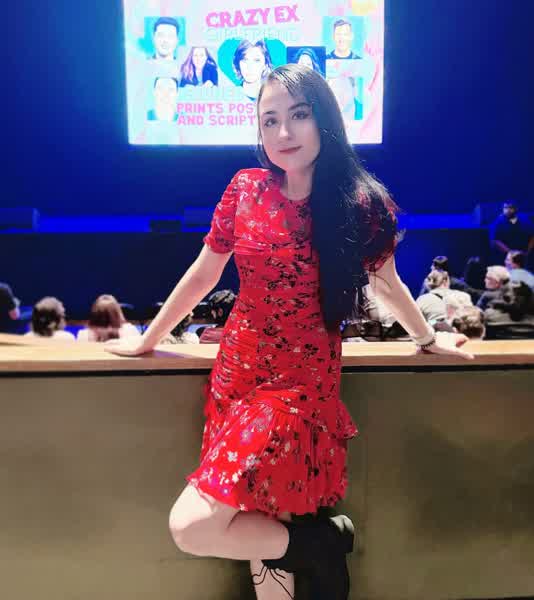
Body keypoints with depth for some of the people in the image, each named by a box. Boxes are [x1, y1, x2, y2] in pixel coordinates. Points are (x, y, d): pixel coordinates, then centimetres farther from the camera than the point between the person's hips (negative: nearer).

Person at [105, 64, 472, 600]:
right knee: (259, 523, 9)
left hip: (304, 381, -4)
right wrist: (146, 341, 13)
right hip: (236, 374, 4)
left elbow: (385, 282, 10)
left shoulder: (361, 204, -6)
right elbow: (201, 276, 7)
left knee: (192, 528, -12)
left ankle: (318, 542, 10)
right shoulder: (245, 189, -1)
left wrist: (428, 339, 22)